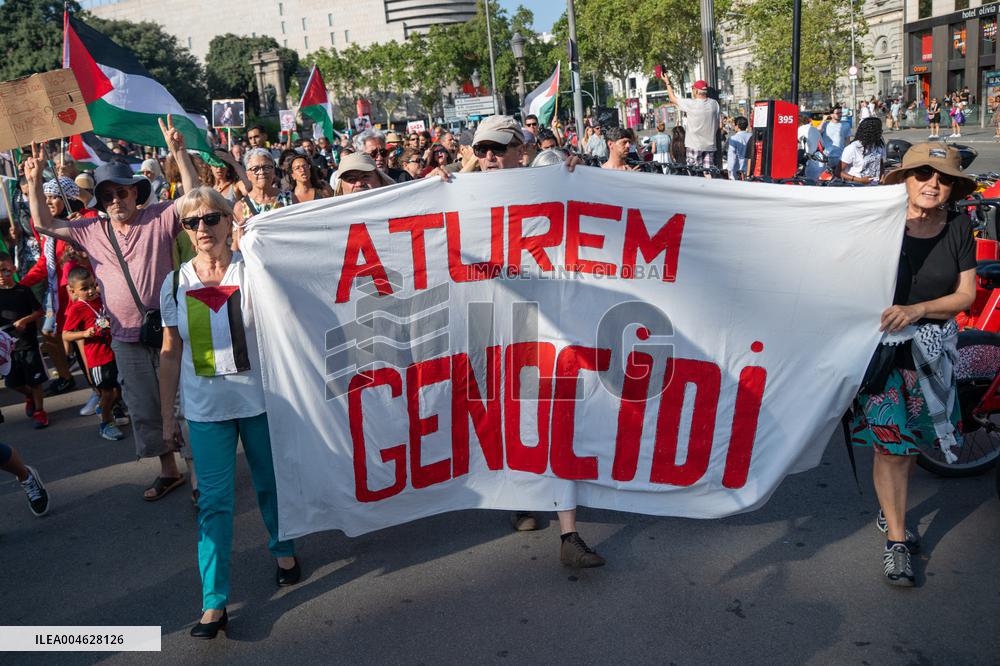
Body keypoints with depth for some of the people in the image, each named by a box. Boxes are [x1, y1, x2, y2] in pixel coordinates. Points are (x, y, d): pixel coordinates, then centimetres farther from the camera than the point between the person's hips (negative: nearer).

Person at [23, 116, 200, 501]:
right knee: (145, 408, 13)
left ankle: (200, 471, 16)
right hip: (126, 339, 5)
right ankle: (169, 471, 28)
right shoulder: (92, 231, 8)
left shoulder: (159, 219, -6)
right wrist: (34, 182, 1)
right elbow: (45, 224, 12)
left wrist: (179, 153, -28)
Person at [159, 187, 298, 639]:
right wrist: (166, 414, 8)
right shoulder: (175, 284, 1)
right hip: (205, 409, 1)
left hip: (259, 400, -1)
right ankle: (213, 602, 7)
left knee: (271, 484, 15)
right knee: (214, 501, 1)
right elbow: (171, 354, 7)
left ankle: (283, 549, 41)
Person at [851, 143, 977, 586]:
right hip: (884, 346, -3)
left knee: (911, 441, 12)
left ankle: (889, 514, 35)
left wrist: (916, 310, -18)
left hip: (933, 348, 3)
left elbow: (966, 293, -3)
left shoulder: (958, 228, -2)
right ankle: (896, 540, 11)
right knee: (889, 445, -2)